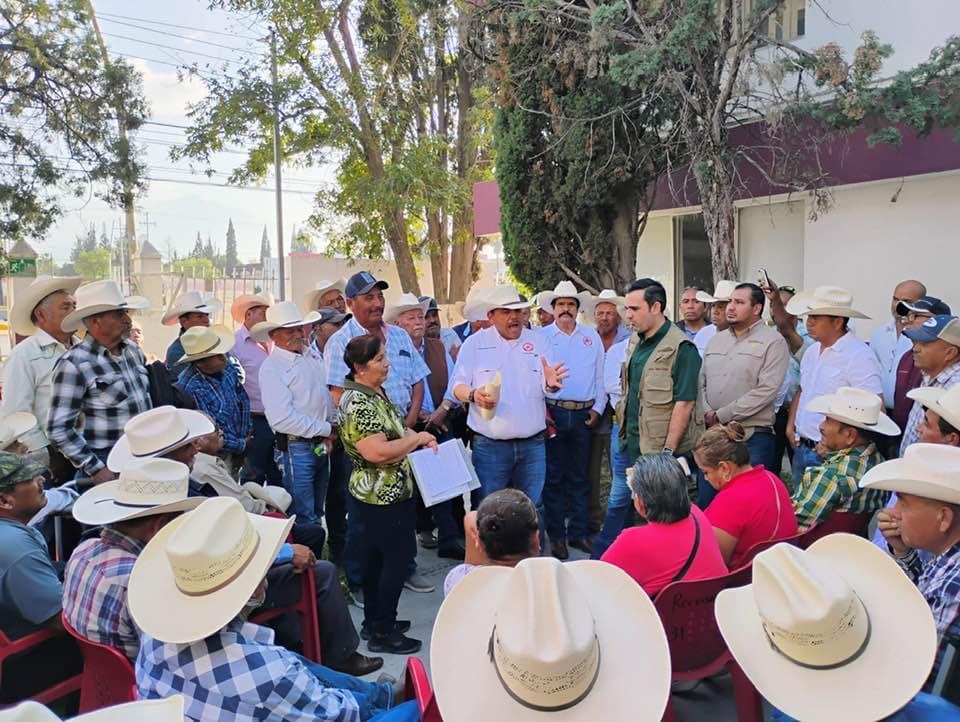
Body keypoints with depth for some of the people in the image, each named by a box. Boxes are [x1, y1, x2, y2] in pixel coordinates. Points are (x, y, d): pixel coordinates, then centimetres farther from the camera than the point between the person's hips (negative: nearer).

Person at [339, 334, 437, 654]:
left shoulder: (376, 392, 7)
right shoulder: (357, 402, -23)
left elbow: (393, 427, 21)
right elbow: (377, 450, -31)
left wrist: (420, 437, 3)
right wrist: (417, 438, -19)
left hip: (377, 495, 10)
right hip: (383, 496, -10)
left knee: (377, 556, 18)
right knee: (399, 557, 0)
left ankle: (375, 620, 33)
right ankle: (383, 633, 12)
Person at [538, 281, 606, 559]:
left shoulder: (591, 337, 10)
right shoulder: (540, 337, 2)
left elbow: (600, 375, 10)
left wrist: (598, 408, 3)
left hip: (584, 414, 2)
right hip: (552, 413, -2)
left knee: (580, 476, 10)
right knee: (553, 476, 3)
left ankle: (579, 532, 19)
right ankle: (556, 535, 12)